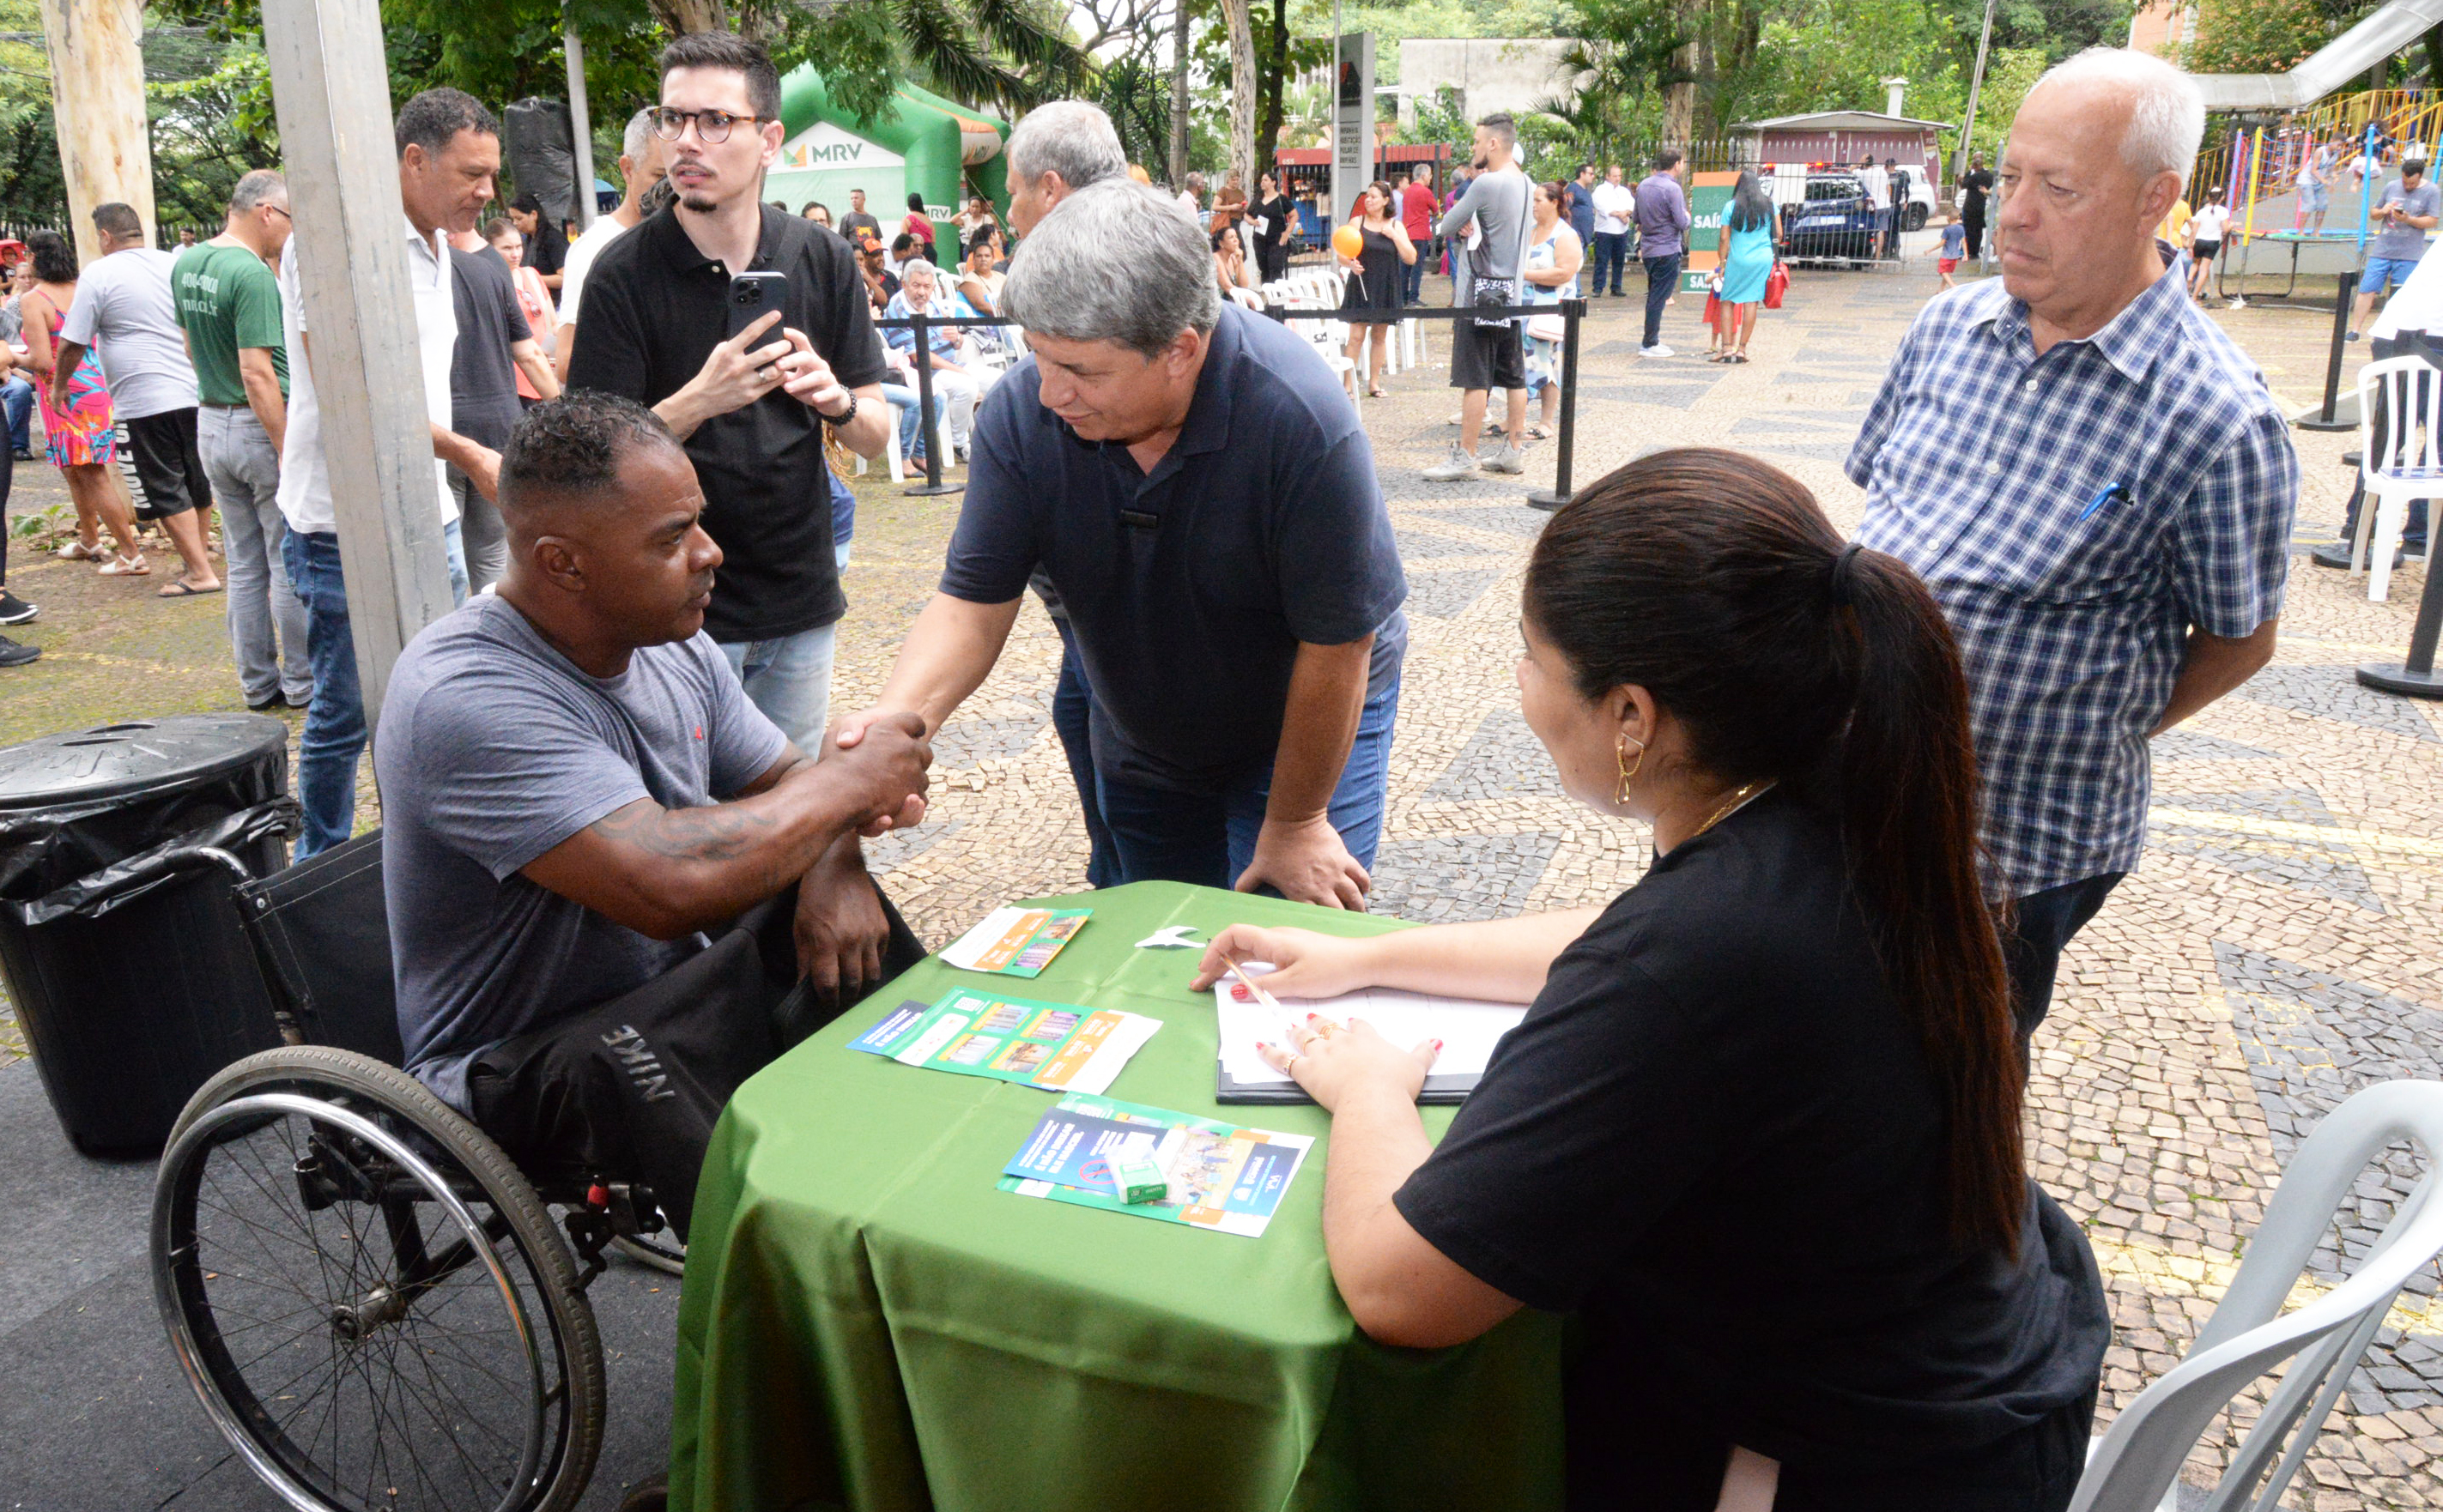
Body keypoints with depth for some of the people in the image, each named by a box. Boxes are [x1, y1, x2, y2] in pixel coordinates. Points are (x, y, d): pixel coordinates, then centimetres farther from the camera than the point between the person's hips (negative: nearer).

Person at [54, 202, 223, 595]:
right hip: (196, 392, 6)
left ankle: (200, 573, -4)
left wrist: (59, 385, 12)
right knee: (197, 482, 16)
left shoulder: (99, 274, -5)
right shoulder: (177, 265, 9)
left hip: (147, 399, -6)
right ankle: (200, 552, 27)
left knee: (166, 490, -1)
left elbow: (73, 343, -3)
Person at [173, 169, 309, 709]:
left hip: (211, 424, 8)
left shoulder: (184, 265, 8)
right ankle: (304, 683, 8)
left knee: (244, 566, 13)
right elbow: (257, 372, -24)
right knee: (291, 565, 1)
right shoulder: (253, 274, -19)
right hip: (264, 426, -8)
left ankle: (258, 684, 18)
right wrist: (290, 453, -23)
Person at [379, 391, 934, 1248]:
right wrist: (851, 781, -24)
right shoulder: (466, 698, -27)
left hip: (669, 998, 8)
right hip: (523, 1068, -8)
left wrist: (832, 866, -17)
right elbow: (670, 886, -38)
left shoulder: (675, 646, 0)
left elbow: (791, 784, 8)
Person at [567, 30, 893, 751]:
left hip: (803, 599, 3)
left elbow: (876, 436, 3)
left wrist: (836, 400, -20)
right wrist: (700, 400, -28)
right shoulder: (624, 274, -9)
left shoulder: (823, 259, -1)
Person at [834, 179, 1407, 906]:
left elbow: (1337, 645, -26)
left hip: (1316, 725, -4)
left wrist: (1294, 825, -16)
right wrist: (897, 716, -39)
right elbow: (974, 602, -19)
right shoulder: (1020, 411, -21)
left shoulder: (1303, 422, -33)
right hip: (1140, 749, 4)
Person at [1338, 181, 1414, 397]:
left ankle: (1374, 382, 19)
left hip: (1385, 289, 2)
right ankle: (1349, 383, -2)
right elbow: (1340, 254, 1)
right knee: (1356, 337, -6)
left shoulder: (1396, 226, 4)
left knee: (1380, 336, 9)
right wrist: (1350, 264, -21)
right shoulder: (1358, 222, 2)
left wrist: (1394, 235, -11)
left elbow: (1411, 259, -2)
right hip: (1360, 287, -2)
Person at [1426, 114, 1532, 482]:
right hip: (1512, 291, 8)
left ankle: (1464, 456, -4)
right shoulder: (1525, 184, 10)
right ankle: (1513, 450, 17)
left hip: (1483, 290, -8)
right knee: (1514, 376, 11)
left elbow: (1446, 227, -10)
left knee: (1475, 379, -6)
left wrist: (1460, 229, 9)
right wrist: (1470, 229, 3)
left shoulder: (1486, 183, -16)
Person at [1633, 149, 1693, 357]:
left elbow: (1637, 218, 15)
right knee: (1658, 298, -3)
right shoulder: (1672, 189, -16)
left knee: (1654, 296, 17)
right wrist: (1688, 217, 5)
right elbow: (1682, 223, -15)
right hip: (1668, 251, -7)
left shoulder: (1643, 185, 7)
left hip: (1648, 249, 8)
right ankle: (1649, 344, 0)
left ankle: (1652, 338, 21)